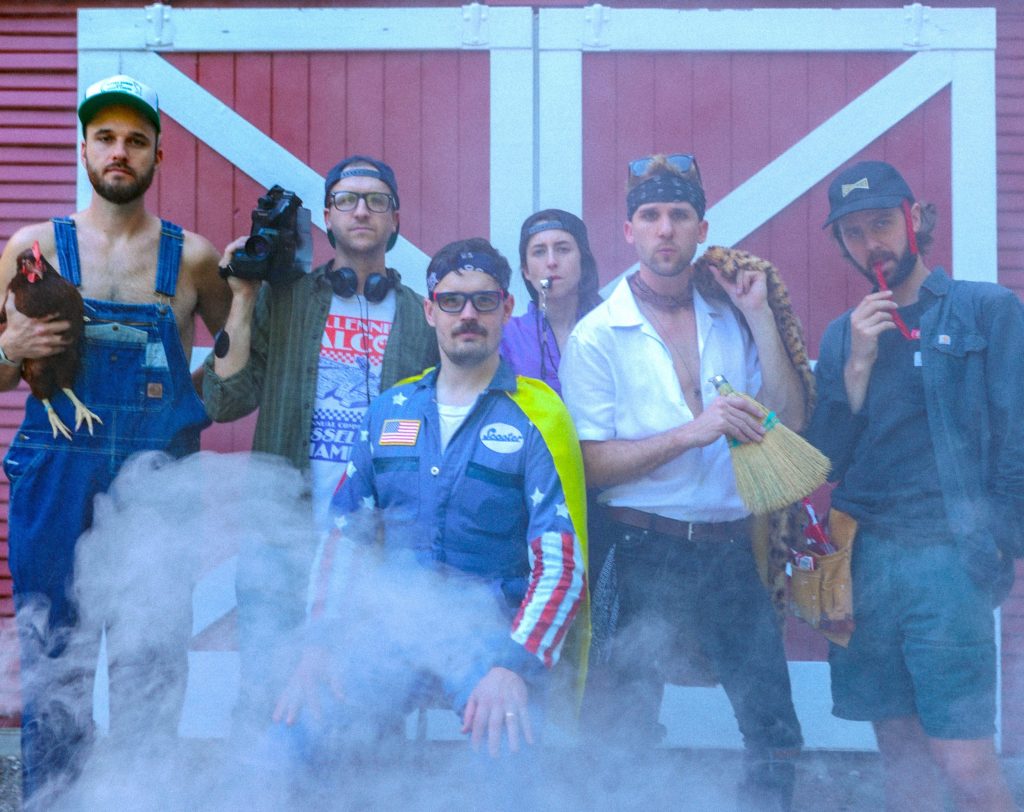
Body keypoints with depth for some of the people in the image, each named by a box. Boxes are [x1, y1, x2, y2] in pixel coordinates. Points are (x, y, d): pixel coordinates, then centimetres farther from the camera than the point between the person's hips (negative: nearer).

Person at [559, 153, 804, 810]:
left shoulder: (730, 322, 10)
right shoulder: (598, 335, -3)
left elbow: (789, 422, 2)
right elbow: (592, 464, -10)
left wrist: (759, 316, -3)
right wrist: (692, 433, -21)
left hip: (731, 550, 4)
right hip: (646, 552, -4)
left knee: (774, 731, 9)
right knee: (624, 734, 4)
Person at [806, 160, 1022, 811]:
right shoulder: (844, 334, 14)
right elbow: (827, 461, 7)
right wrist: (857, 364, -3)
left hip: (947, 561, -4)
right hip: (866, 560, 4)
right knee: (900, 752, 10)